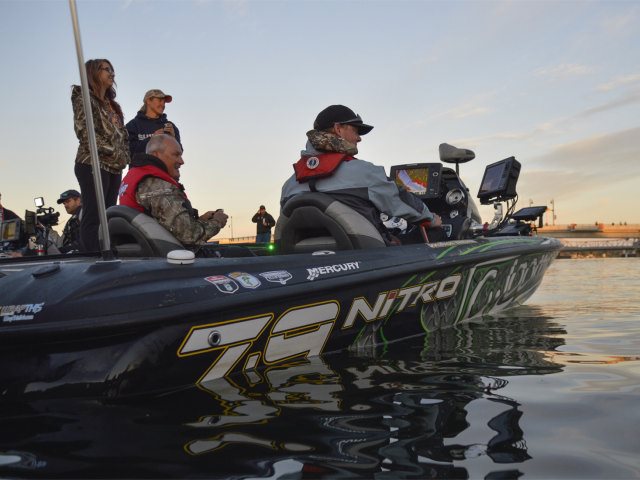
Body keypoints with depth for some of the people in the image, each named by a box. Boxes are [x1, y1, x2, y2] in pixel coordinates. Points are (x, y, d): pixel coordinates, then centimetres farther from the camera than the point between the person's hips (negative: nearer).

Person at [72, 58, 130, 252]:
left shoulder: (112, 104, 22)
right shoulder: (84, 98, 0)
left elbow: (121, 134, 20)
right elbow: (85, 132, -12)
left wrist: (124, 156, 2)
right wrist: (114, 152, -12)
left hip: (114, 167, 8)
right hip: (93, 165, -7)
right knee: (93, 218, -10)